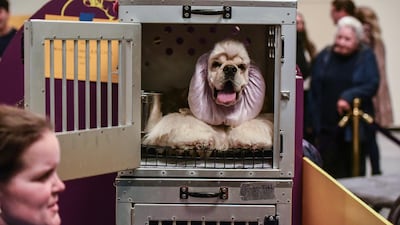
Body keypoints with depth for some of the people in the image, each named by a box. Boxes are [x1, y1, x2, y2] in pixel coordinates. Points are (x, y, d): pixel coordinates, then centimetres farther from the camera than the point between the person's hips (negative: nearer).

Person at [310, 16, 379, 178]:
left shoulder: (366, 57, 2)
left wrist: (348, 97, -24)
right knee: (330, 171, -3)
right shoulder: (324, 57, 7)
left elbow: (372, 85, -9)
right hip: (327, 127, 1)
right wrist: (316, 123, 0)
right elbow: (315, 92, 5)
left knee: (355, 171, 7)